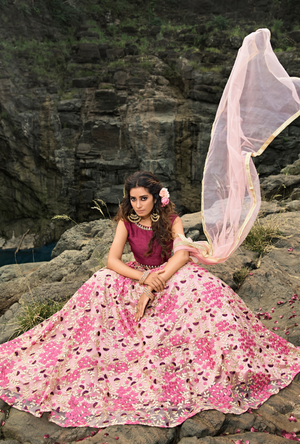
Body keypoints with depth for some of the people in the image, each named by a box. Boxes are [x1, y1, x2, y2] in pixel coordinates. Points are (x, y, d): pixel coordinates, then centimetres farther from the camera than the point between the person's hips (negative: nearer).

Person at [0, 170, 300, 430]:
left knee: (205, 285, -32)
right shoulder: (126, 222, -7)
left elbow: (182, 254, -24)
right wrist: (144, 278, -33)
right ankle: (85, 356, -12)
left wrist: (153, 287, -34)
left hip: (170, 275, -1)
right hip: (138, 276, 1)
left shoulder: (171, 220, -9)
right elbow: (112, 260, -16)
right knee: (101, 284, -26)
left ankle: (229, 357, -17)